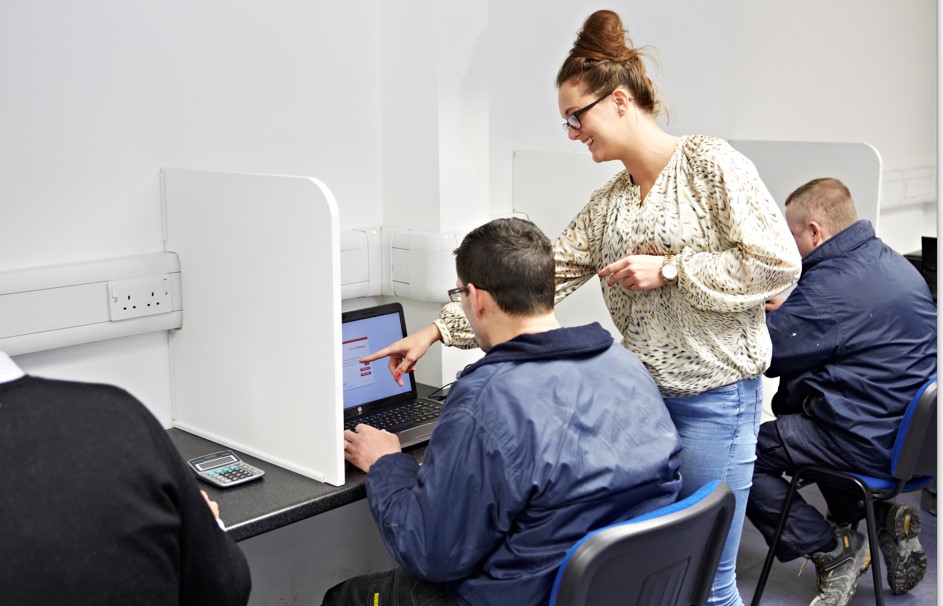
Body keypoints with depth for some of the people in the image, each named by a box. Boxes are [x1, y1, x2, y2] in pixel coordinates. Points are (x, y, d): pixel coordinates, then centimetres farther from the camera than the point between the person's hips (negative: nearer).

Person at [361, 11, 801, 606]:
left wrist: (670, 269, -16)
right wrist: (438, 330, 4)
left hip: (715, 396, -6)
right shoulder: (607, 204, 10)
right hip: (643, 394, 7)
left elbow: (779, 264, -12)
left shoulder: (711, 163, -8)